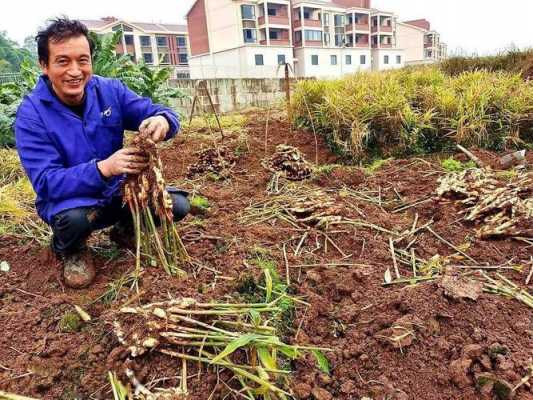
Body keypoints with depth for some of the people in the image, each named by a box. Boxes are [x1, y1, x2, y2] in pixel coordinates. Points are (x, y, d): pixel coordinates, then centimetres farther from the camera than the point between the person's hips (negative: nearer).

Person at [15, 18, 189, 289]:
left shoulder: (110, 90, -8)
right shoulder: (31, 114, -18)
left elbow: (158, 114, -11)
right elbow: (45, 182, -25)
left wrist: (162, 120, -39)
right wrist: (102, 168, -42)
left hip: (118, 191, 3)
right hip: (68, 199, -3)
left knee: (177, 205, -16)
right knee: (74, 218, -38)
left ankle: (126, 229, 16)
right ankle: (68, 248, 2)